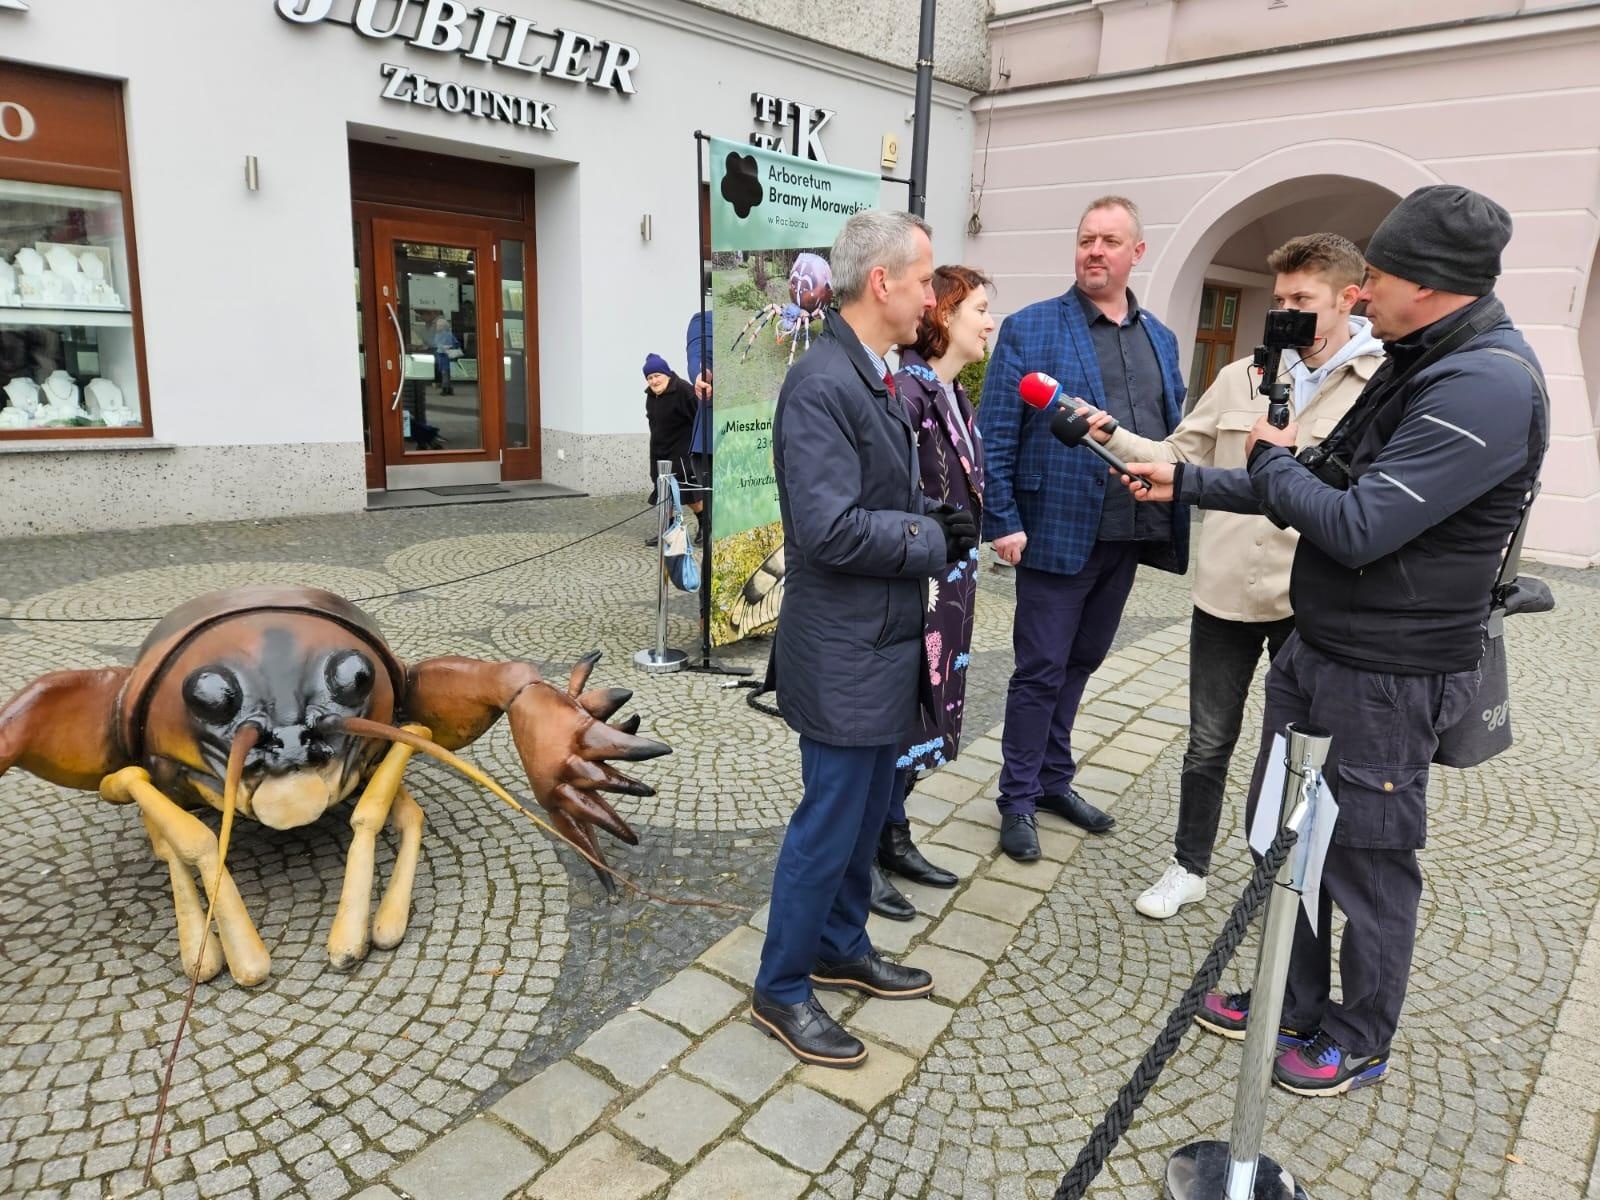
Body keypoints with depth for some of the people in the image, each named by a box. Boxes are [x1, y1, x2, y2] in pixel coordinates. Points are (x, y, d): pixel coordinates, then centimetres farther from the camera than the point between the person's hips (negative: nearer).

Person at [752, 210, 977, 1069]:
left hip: (885, 642, 10)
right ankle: (781, 990, 24)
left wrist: (936, 517, -1)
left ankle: (842, 948, 41)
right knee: (829, 824, 4)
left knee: (866, 812, 21)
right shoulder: (822, 385, -22)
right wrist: (935, 541, -16)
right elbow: (830, 529, -28)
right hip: (843, 652, -9)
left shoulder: (878, 378, 10)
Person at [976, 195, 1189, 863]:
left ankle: (1054, 779, 33)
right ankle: (1019, 800, 18)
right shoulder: (1030, 329, -6)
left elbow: (1175, 434, 16)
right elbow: (994, 437, -10)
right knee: (1042, 670, 3)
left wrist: (1177, 521, 8)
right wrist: (1002, 522, -16)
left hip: (1129, 535, 6)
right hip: (1058, 532, -6)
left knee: (1081, 663, 17)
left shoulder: (1160, 339, 12)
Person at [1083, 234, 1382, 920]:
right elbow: (1181, 459, 6)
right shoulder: (1240, 379, 6)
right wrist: (1110, 437, -6)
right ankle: (1189, 868, 31)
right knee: (1209, 743, 13)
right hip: (1226, 592, 3)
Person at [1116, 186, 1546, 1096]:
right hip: (1315, 650, 10)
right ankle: (1294, 1004, 38)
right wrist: (1186, 483, 11)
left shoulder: (1489, 385, -22)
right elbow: (1322, 495, 14)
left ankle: (1361, 1042, 30)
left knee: (1368, 860, 7)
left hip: (1387, 677, -10)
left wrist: (1273, 458, -8)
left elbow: (1357, 527, -26)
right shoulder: (1419, 368, 10)